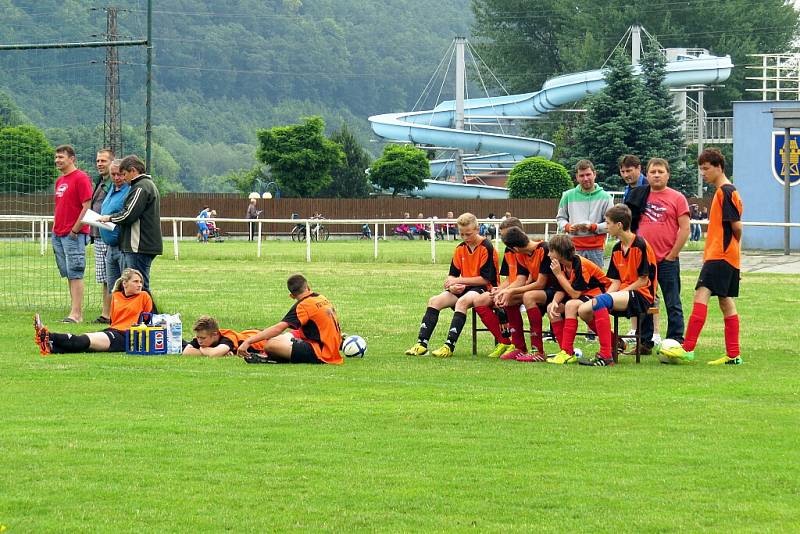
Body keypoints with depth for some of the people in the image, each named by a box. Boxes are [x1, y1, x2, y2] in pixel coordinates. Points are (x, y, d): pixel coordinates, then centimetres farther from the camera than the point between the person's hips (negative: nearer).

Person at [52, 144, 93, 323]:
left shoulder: (81, 178, -9)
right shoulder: (60, 181, 17)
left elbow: (87, 206, -15)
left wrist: (75, 230, -16)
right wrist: (55, 228, 15)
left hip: (74, 235, -9)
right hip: (58, 234, 9)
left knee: (75, 274, -10)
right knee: (69, 275, 9)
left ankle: (76, 314, -12)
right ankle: (77, 313, 12)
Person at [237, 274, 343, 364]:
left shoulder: (304, 305, -12)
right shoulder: (323, 299, 10)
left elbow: (278, 328, -20)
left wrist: (248, 341, -21)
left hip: (320, 355, -9)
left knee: (270, 344, -20)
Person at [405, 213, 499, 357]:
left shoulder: (486, 248, -11)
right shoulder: (460, 249, 10)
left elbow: (485, 279, -15)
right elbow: (452, 275, 11)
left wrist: (459, 281, -14)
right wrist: (452, 285, -13)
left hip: (484, 288, -7)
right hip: (462, 289, 7)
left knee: (462, 301, -37)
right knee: (434, 301, -13)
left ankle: (449, 346, -40)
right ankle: (422, 344, -19)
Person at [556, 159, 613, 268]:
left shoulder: (604, 197, 1)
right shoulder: (568, 196, 9)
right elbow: (560, 218, 15)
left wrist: (593, 227, -14)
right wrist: (568, 227, -6)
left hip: (596, 248, -1)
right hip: (575, 248, 1)